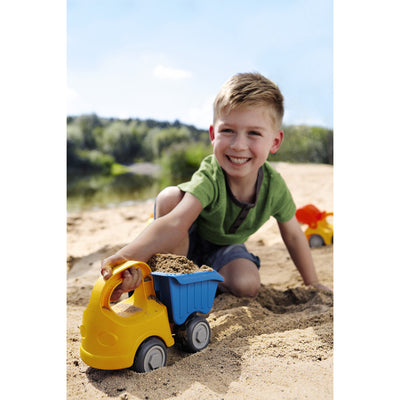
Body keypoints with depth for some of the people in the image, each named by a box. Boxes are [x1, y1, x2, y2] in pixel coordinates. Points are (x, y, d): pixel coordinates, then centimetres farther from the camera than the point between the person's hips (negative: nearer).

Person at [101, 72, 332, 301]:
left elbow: (293, 235, -7)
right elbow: (176, 223, -51)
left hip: (224, 248, 2)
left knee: (247, 286, -27)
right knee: (170, 196, -31)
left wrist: (313, 283, 2)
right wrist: (127, 256, -67)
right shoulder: (209, 179, -36)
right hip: (186, 243, -2)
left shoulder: (274, 187, -24)